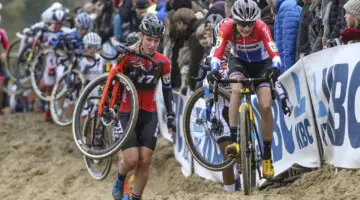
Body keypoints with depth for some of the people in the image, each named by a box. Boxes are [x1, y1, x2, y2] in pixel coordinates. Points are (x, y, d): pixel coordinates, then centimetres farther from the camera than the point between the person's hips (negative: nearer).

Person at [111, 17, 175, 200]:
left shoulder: (163, 62, -4)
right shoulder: (128, 56, -14)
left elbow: (167, 89, 8)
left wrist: (170, 115, 9)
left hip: (149, 115, 3)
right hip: (127, 113, -3)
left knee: (145, 161, -4)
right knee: (132, 159, -14)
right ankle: (120, 179, 20)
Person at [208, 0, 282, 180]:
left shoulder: (261, 27, -30)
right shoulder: (227, 27, -27)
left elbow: (274, 52, -38)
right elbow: (218, 52, -34)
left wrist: (275, 67, -58)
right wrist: (214, 69, -53)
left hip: (261, 64, 0)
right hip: (239, 62, 0)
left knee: (266, 107, -15)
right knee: (236, 90, -33)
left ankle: (267, 156, -1)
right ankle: (234, 141, -32)